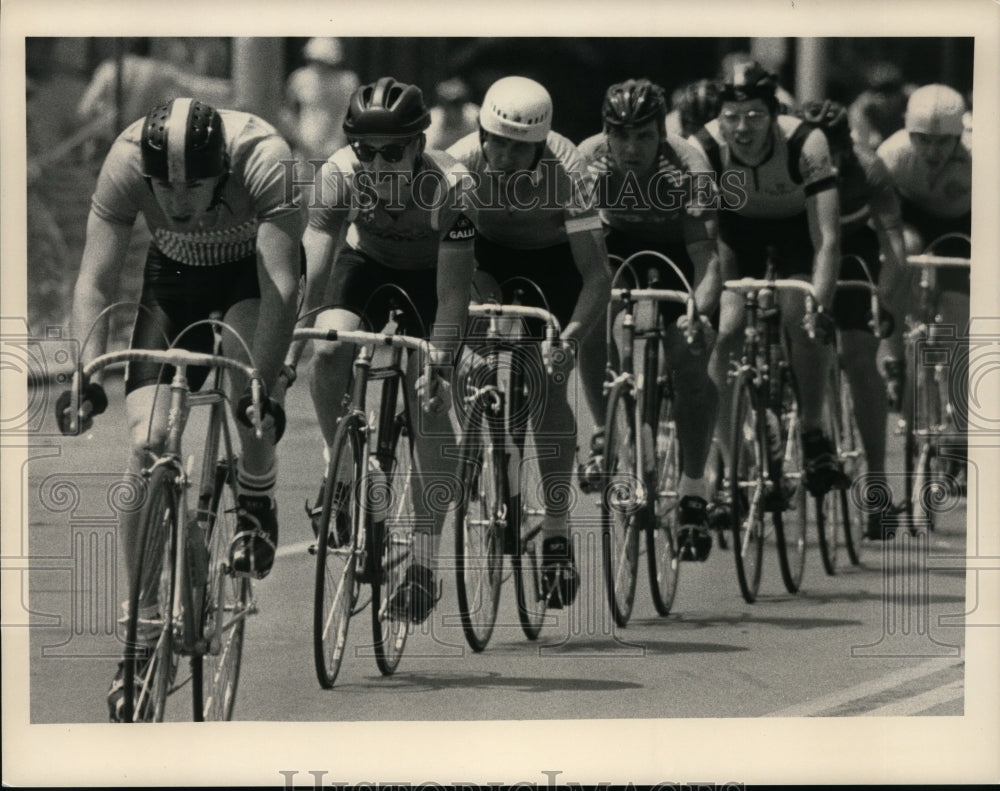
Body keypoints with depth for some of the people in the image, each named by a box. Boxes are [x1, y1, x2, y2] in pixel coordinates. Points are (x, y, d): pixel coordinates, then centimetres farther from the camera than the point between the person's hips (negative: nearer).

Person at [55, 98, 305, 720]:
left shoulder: (264, 159, -37)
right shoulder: (126, 162, -31)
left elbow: (281, 286, -41)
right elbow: (96, 283, -28)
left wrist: (261, 388, -49)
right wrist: (88, 380, -41)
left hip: (252, 269, -2)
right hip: (175, 272, 2)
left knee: (248, 388, -32)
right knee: (147, 444, -14)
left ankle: (258, 502, 1)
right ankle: (145, 629, -7)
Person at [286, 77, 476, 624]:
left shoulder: (447, 185, -35)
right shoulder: (340, 174, -30)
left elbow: (453, 292, -35)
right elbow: (314, 269, -32)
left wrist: (438, 366, -47)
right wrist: (289, 350, -43)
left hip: (429, 274, -2)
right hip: (365, 261, 2)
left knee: (429, 405, -16)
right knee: (329, 350, -28)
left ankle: (423, 563, -9)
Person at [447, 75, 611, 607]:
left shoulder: (566, 171, -35)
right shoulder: (460, 165, -31)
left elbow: (597, 274, -34)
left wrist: (571, 340, -48)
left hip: (556, 257, -2)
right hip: (489, 251, 2)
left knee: (551, 386, -13)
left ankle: (556, 530, -4)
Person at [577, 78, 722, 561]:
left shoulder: (687, 169, -33)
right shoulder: (588, 161, -28)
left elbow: (706, 255, -38)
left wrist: (699, 312, -56)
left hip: (676, 249, -2)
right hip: (618, 244, 2)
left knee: (690, 356, -19)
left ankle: (693, 488, -8)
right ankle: (605, 433, 0)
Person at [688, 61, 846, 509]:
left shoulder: (804, 144, -33)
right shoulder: (703, 149, -29)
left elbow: (827, 237, -36)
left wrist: (819, 304, -49)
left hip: (796, 227, -1)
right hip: (738, 227, 1)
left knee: (802, 316, -28)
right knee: (723, 332, -20)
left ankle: (813, 432, -7)